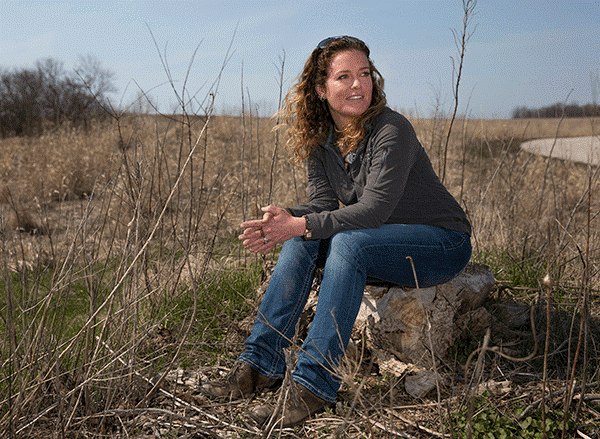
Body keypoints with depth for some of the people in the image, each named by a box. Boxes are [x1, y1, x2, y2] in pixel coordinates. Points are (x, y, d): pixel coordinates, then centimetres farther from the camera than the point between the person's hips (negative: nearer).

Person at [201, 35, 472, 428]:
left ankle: (315, 384, -28)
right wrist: (288, 219, -27)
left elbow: (374, 211, -28)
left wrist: (298, 225, -31)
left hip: (443, 244, -6)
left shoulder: (392, 130, -23)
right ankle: (261, 365, -12)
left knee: (347, 243, -32)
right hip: (379, 242, 7)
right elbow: (323, 203, -5)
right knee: (303, 242, -15)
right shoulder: (320, 138, -1)